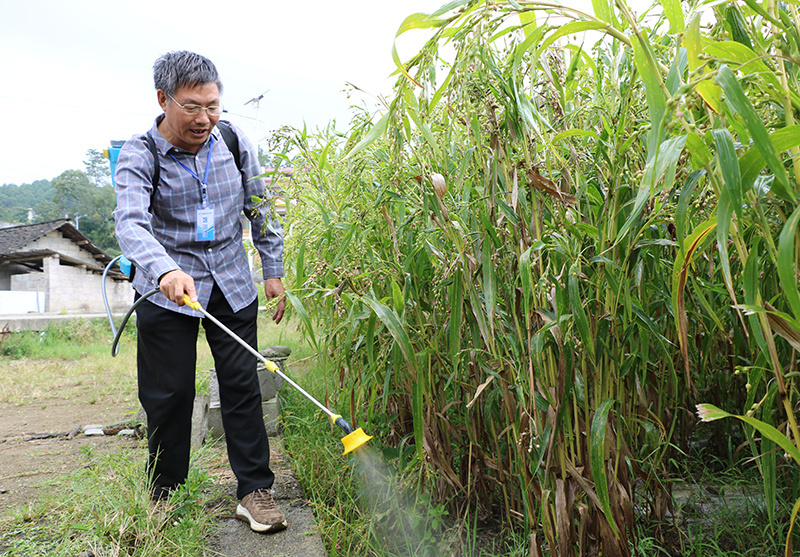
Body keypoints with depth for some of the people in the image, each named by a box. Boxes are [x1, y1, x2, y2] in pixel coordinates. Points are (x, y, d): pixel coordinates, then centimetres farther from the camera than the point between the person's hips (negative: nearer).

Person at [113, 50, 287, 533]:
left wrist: (274, 271, 7)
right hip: (167, 289, -2)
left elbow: (261, 211, 9)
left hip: (233, 286, 3)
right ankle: (164, 498, 23)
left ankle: (255, 490, 13)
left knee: (242, 385, 2)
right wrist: (165, 270, -47)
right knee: (169, 394, 4)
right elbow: (131, 222, -28)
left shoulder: (235, 143, -1)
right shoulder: (139, 156, -11)